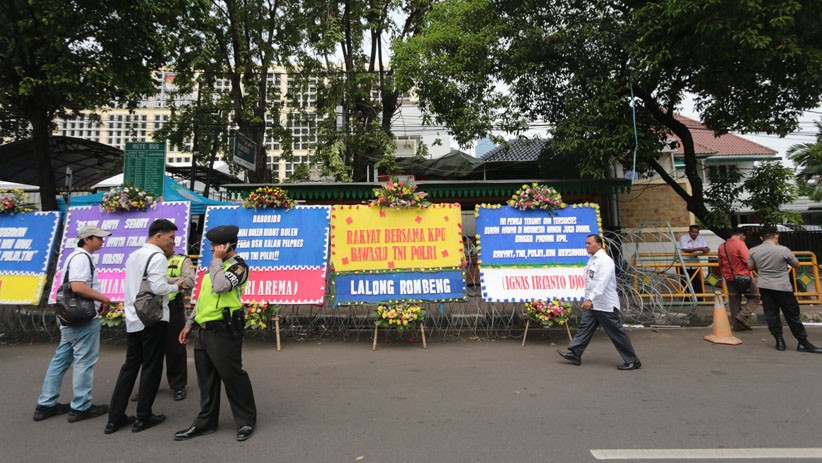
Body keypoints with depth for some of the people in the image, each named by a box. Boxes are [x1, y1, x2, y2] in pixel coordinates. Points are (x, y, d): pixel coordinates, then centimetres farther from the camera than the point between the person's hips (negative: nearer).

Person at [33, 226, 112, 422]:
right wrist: (104, 299, -18)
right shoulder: (82, 257, -15)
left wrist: (99, 300, 14)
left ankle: (46, 404, 23)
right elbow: (77, 286, -27)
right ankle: (81, 407, 6)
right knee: (84, 362, -2)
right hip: (84, 318, -10)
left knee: (60, 360, 14)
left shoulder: (76, 256, 18)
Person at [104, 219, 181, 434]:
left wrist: (167, 282, 13)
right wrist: (176, 286, -5)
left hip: (132, 319, 8)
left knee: (130, 366, 15)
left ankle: (115, 418, 17)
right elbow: (158, 287, -22)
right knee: (151, 368, 3)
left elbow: (141, 284, 16)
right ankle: (143, 417, 12)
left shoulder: (133, 256, 14)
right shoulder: (158, 257, -14)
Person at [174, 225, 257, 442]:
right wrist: (189, 324, 20)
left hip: (223, 332, -8)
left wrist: (216, 259, -15)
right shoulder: (215, 265, 17)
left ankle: (246, 421, 15)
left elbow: (220, 286, -29)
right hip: (203, 330, 9)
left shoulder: (238, 266, -10)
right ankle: (205, 422, 29)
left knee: (232, 376, 0)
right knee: (206, 379, 16)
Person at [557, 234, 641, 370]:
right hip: (592, 304, 9)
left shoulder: (605, 261, -17)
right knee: (585, 328, 8)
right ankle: (574, 354, 13)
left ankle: (632, 361, 14)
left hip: (606, 305, -9)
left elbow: (602, 282, -29)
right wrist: (588, 299, 13)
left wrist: (590, 299, -36)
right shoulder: (592, 259, 12)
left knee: (616, 333, 1)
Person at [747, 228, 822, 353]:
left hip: (764, 287, 3)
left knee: (771, 314, 7)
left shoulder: (753, 251, -3)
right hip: (783, 287, -3)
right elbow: (796, 265, 1)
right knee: (792, 315, 5)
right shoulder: (783, 250, -12)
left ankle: (779, 341, 9)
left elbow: (750, 267, 8)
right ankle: (803, 343, 12)